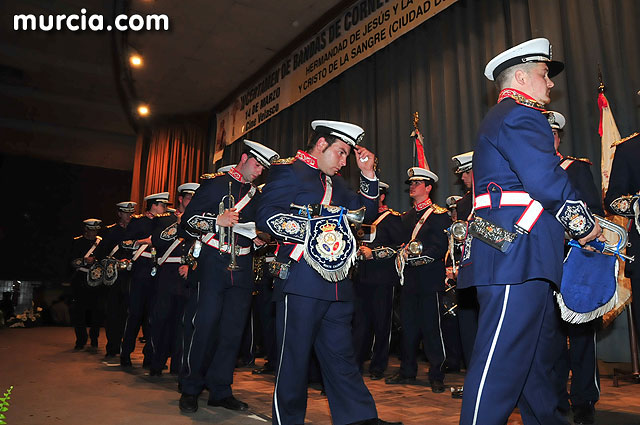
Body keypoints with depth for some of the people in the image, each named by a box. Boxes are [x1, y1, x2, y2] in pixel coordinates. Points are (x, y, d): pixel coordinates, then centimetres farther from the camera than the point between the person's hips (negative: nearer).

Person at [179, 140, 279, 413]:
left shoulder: (258, 194, 17)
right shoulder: (215, 183, 2)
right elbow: (187, 219, -2)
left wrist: (258, 239, 6)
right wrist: (217, 220, -17)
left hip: (242, 268, 5)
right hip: (213, 264, -5)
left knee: (233, 329, 5)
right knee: (204, 324, -4)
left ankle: (220, 390, 17)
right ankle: (190, 389, 13)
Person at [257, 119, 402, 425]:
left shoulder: (335, 182, 24)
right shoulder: (288, 172, -1)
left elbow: (365, 213, 27)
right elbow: (266, 217, -13)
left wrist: (368, 174, 16)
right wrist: (313, 231, -19)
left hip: (337, 285, 7)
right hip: (300, 282, -7)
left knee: (342, 358, 10)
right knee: (294, 358, 2)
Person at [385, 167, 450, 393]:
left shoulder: (439, 215, -2)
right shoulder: (406, 217, 19)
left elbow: (440, 248, -10)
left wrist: (418, 257, -19)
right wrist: (401, 253, -1)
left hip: (430, 280, -6)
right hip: (409, 279, 6)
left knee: (431, 327, -2)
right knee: (408, 326, 11)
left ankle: (436, 376, 10)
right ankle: (407, 372, 22)